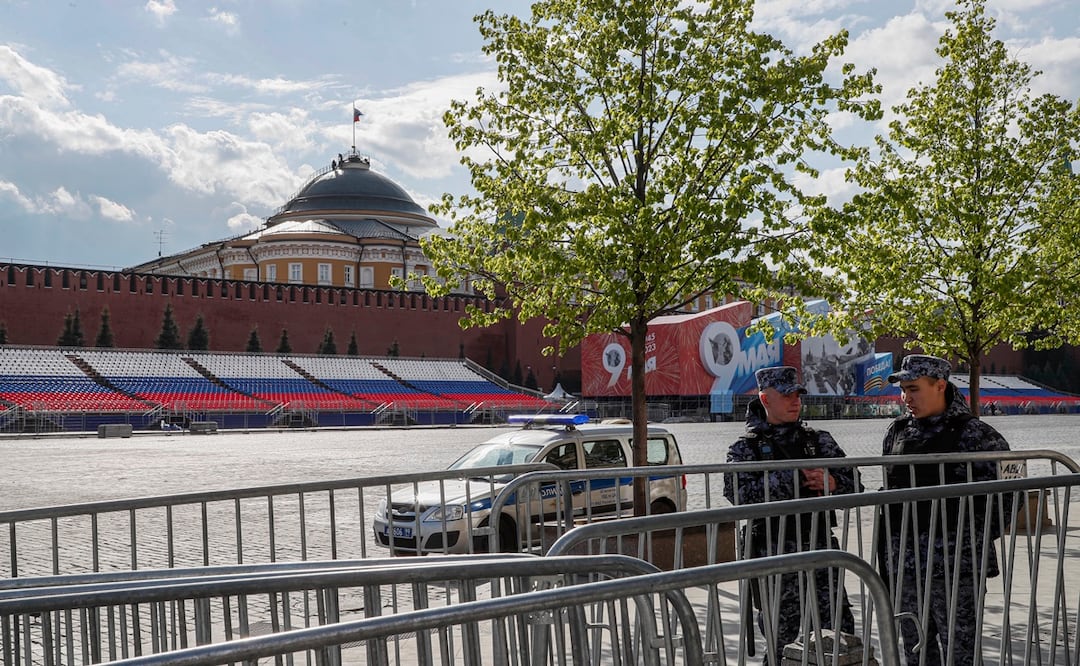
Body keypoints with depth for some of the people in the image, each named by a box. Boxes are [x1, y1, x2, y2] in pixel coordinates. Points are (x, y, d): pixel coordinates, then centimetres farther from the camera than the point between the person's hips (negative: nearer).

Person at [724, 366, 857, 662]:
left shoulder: (819, 440, 14)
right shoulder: (746, 447, 2)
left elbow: (851, 481, 12)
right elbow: (738, 492, -14)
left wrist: (830, 482, -11)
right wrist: (793, 477, -19)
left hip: (821, 548, 3)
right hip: (775, 554, -3)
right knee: (781, 641, 3)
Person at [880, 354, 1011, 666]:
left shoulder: (972, 434, -7)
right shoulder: (897, 431, 10)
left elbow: (1006, 488, -2)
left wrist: (981, 535, -4)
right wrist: (888, 551, 16)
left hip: (954, 562, -6)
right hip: (904, 563, 6)